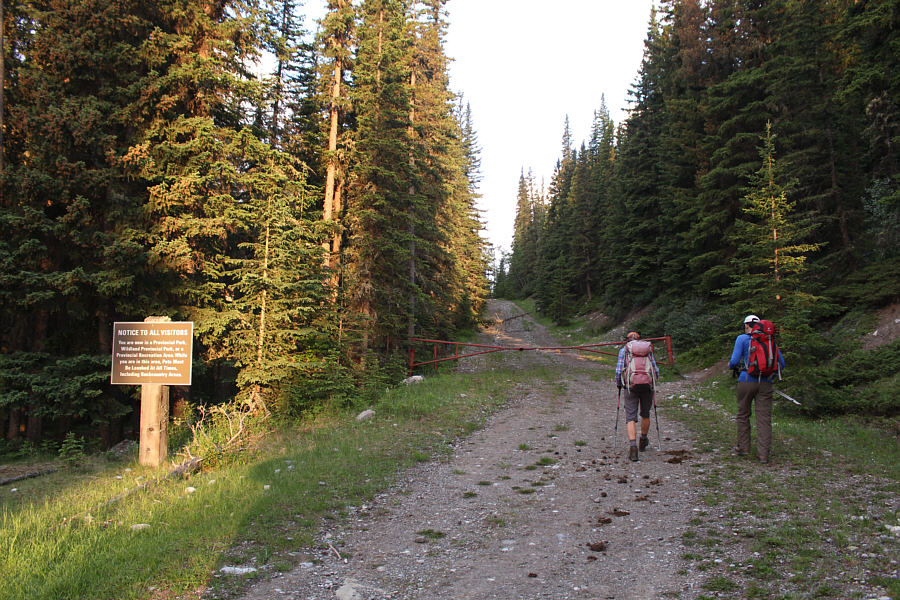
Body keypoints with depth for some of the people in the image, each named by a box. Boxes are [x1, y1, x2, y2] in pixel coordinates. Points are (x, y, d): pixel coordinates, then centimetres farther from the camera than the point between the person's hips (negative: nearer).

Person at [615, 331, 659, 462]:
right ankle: (643, 441, 39)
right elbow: (656, 370, 12)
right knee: (645, 414, 21)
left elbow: (618, 370, 1)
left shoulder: (623, 350, 8)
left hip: (631, 386, -2)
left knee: (631, 417, -2)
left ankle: (633, 445, -19)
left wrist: (618, 384, 17)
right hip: (647, 386, 2)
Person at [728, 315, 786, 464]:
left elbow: (734, 361, -8)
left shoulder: (742, 338, -1)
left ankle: (743, 447, 22)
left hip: (747, 380, -2)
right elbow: (781, 363, 10)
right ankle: (763, 454, 0)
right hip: (765, 383, 3)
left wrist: (730, 366, 14)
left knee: (743, 415, 14)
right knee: (764, 418, 3)